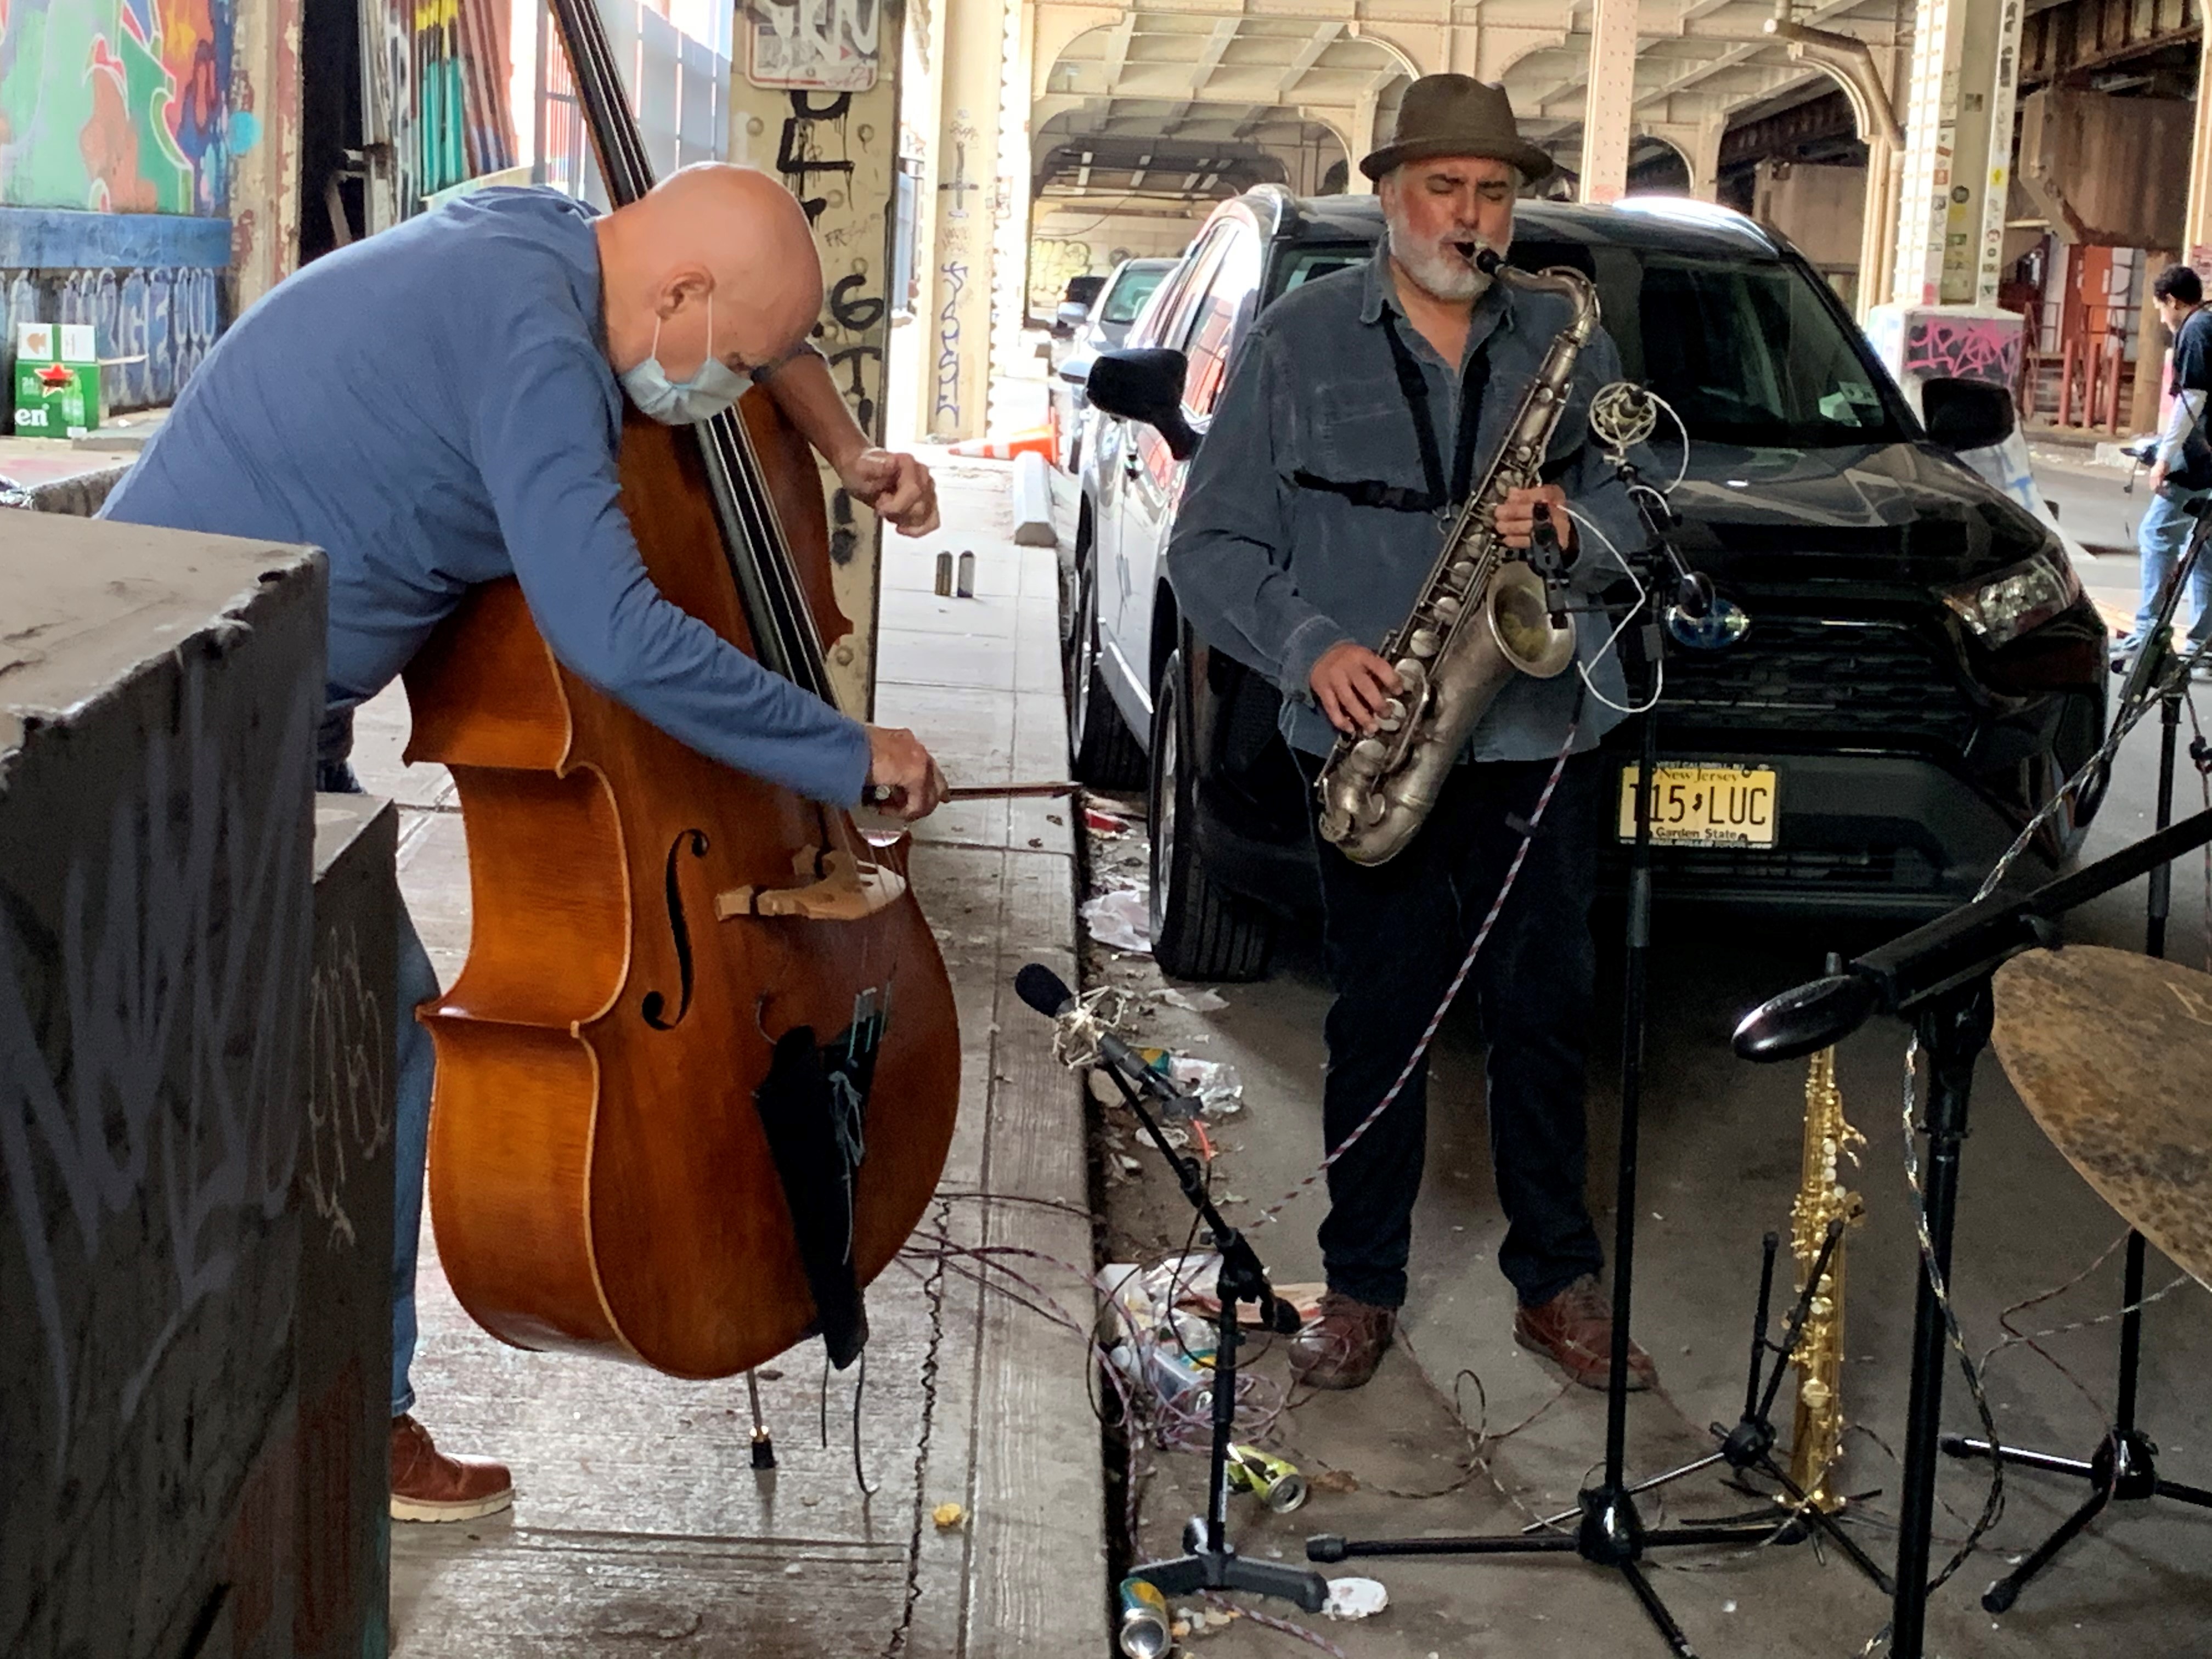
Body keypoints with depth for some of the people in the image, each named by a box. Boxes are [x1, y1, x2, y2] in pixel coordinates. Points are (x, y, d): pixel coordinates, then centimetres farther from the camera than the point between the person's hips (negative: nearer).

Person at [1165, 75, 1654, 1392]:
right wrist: (1309, 645, -15)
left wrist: (1571, 528, -12)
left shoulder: (1567, 342, 10)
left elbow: (1635, 517, 12)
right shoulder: (1299, 341, 2)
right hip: (1372, 739, -2)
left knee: (1547, 1013, 7)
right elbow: (1213, 543, 1)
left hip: (1540, 739, 2)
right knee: (1381, 1019, 6)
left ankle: (1559, 1282, 20)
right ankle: (1363, 1286, 19)